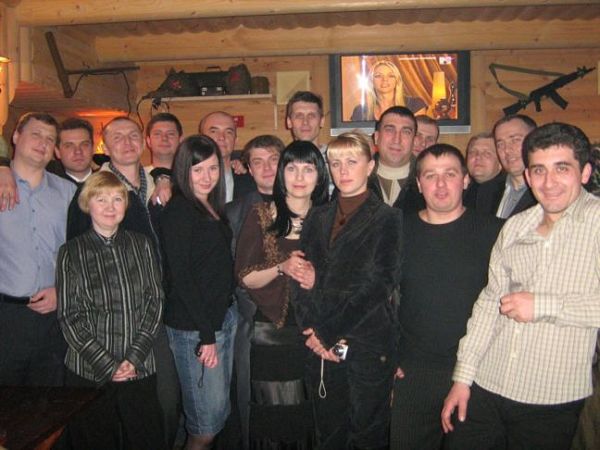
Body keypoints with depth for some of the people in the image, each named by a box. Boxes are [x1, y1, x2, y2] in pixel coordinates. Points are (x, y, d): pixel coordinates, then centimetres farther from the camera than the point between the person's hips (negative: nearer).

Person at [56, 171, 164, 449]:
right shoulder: (71, 253, 0)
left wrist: (134, 358, -8)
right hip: (89, 371, -1)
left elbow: (155, 301, 2)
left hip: (140, 369, 2)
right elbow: (69, 317, -3)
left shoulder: (141, 246, 5)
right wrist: (107, 364, -10)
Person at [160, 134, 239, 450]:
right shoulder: (178, 210, -12)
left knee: (220, 408, 16)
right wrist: (205, 334, -16)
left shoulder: (213, 206, 12)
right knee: (208, 417, -1)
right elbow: (180, 276, -16)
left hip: (224, 315, 8)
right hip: (193, 326, -8)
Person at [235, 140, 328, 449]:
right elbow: (245, 278, -4)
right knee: (274, 420, 7)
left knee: (312, 419, 10)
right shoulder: (262, 216, -1)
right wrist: (282, 268, -18)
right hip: (272, 334, -2)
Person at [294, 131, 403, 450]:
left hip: (369, 345, -4)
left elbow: (378, 285, -11)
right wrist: (312, 331, -8)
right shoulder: (317, 218, 11)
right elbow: (302, 279, 5)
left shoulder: (388, 219, -3)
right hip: (322, 348, 4)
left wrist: (330, 333, -12)